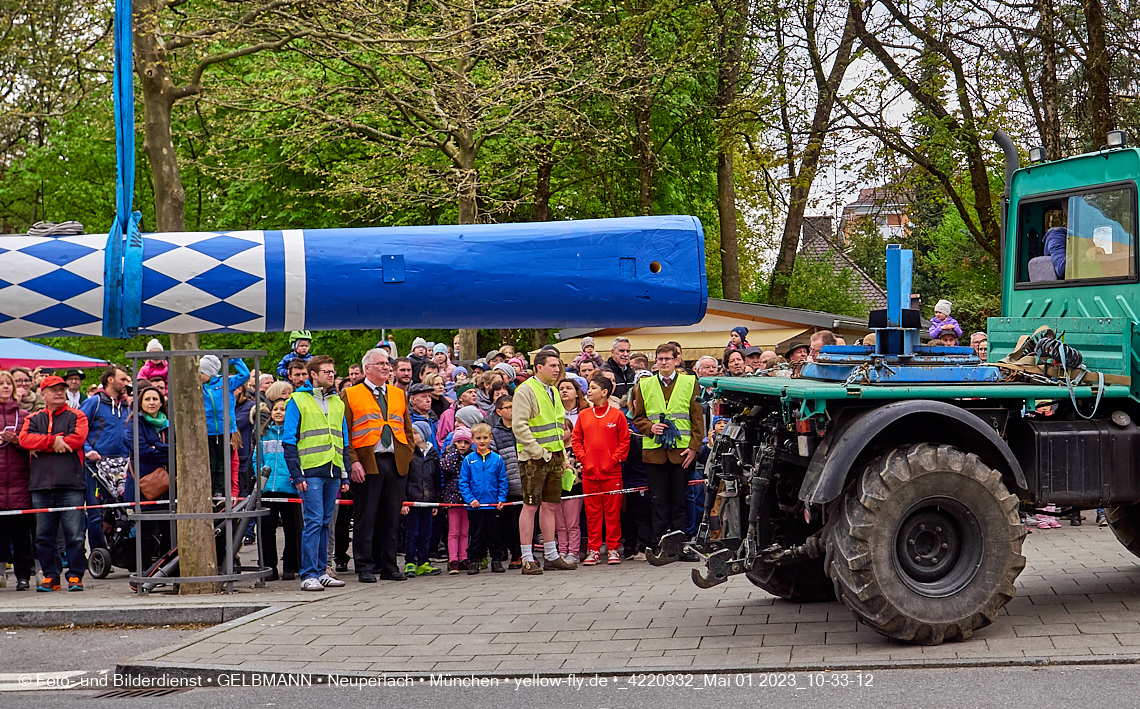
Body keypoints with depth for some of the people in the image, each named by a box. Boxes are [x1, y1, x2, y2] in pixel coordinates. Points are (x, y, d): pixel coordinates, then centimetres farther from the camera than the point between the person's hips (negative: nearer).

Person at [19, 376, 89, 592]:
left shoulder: (76, 416, 9)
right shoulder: (33, 419, 17)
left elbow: (77, 438, -8)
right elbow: (25, 439, -1)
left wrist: (41, 446, -5)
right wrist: (54, 440, -14)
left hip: (70, 484, -3)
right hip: (41, 485, 3)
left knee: (74, 534, -6)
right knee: (44, 535, 4)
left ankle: (75, 575, 2)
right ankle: (50, 576, 12)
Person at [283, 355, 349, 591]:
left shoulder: (337, 403, 17)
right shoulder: (298, 401, -1)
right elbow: (289, 441, -4)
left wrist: (345, 474, 14)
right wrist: (296, 473, -11)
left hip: (333, 472, 6)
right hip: (310, 471, -6)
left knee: (325, 522, 9)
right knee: (314, 521, -10)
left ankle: (321, 571, 14)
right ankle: (309, 574, -8)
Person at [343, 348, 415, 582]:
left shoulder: (399, 394, 17)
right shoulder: (350, 395, 3)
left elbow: (407, 429, 19)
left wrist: (408, 455, 6)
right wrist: (353, 461, -11)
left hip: (396, 463, 4)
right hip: (366, 464, -4)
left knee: (392, 517, 7)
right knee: (365, 517, -2)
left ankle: (389, 566, 14)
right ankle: (365, 567, 4)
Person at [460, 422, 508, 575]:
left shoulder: (497, 459, 2)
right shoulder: (469, 460, -1)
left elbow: (502, 481, 5)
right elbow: (463, 482, -1)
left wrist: (501, 499, -4)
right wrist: (470, 499, -10)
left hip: (493, 505, 1)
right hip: (475, 505, -1)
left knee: (494, 533, 8)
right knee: (476, 534, 6)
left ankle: (496, 559, 16)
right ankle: (474, 561, 12)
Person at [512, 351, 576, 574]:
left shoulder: (553, 392, 16)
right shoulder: (526, 390, -10)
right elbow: (519, 426, -16)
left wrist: (562, 455, 15)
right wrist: (539, 452, -17)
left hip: (554, 457, 8)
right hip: (534, 459, -8)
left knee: (549, 505, 11)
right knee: (530, 506, -5)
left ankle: (551, 556, 17)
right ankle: (527, 558, -2)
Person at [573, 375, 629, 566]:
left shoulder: (617, 415, -1)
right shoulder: (583, 415, 8)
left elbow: (624, 441, 1)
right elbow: (576, 440, 12)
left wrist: (615, 459, -8)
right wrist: (582, 458, 0)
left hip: (611, 472, -3)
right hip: (589, 472, 3)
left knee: (612, 511, 1)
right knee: (592, 512, 5)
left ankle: (613, 549, 9)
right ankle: (593, 550, 11)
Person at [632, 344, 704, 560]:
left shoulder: (689, 382, 7)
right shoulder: (644, 385, 10)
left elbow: (697, 418, 4)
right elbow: (637, 417, 13)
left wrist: (694, 447, -4)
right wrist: (650, 428, -8)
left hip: (681, 451, -1)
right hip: (654, 451, 1)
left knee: (679, 500, 3)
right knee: (658, 501, 1)